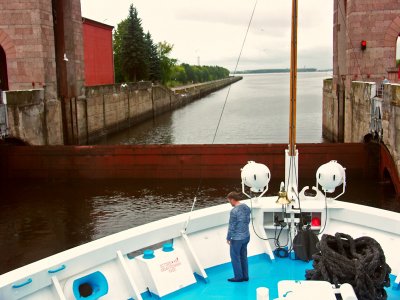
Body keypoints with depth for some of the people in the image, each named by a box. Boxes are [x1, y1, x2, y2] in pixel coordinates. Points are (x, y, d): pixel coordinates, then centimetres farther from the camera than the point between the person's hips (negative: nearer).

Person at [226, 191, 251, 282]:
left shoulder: (234, 211, -23)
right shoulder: (246, 207, 0)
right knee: (243, 256, 18)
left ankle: (239, 277, 17)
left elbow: (231, 226, -18)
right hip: (246, 236, 7)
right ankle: (245, 276, 26)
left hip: (237, 238, -7)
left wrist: (228, 238, -6)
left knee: (235, 257, 9)